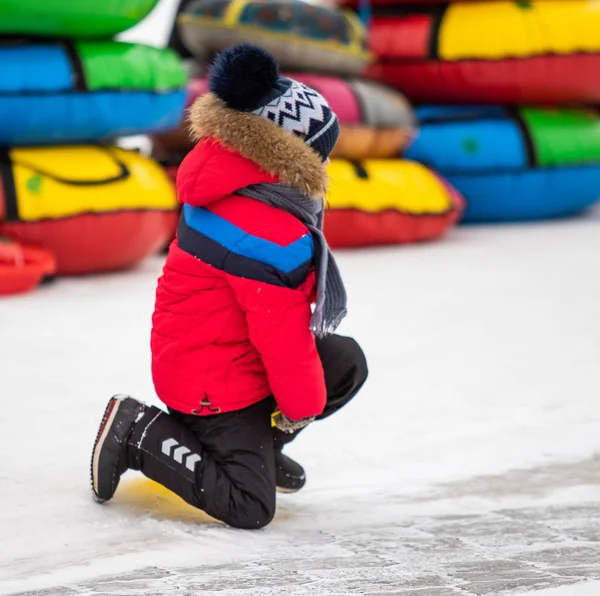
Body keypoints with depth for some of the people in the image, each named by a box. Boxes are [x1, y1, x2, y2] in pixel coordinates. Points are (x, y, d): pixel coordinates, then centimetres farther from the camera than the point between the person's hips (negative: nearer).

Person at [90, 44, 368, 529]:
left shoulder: (229, 191, 1)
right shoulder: (272, 236, -30)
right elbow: (282, 336, -24)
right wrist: (303, 407, -8)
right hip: (213, 381, -10)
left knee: (345, 362, 13)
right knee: (250, 508, -9)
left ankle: (256, 440, 21)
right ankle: (140, 434, -1)